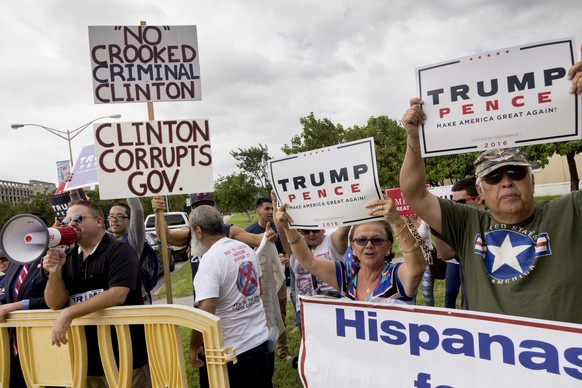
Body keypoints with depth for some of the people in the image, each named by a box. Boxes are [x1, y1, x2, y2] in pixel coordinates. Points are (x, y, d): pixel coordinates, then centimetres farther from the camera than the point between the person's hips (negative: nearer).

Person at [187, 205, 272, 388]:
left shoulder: (210, 260, -22)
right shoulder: (246, 248, 2)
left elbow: (205, 313, -28)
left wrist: (194, 347, -12)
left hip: (233, 350, -7)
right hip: (260, 339, 7)